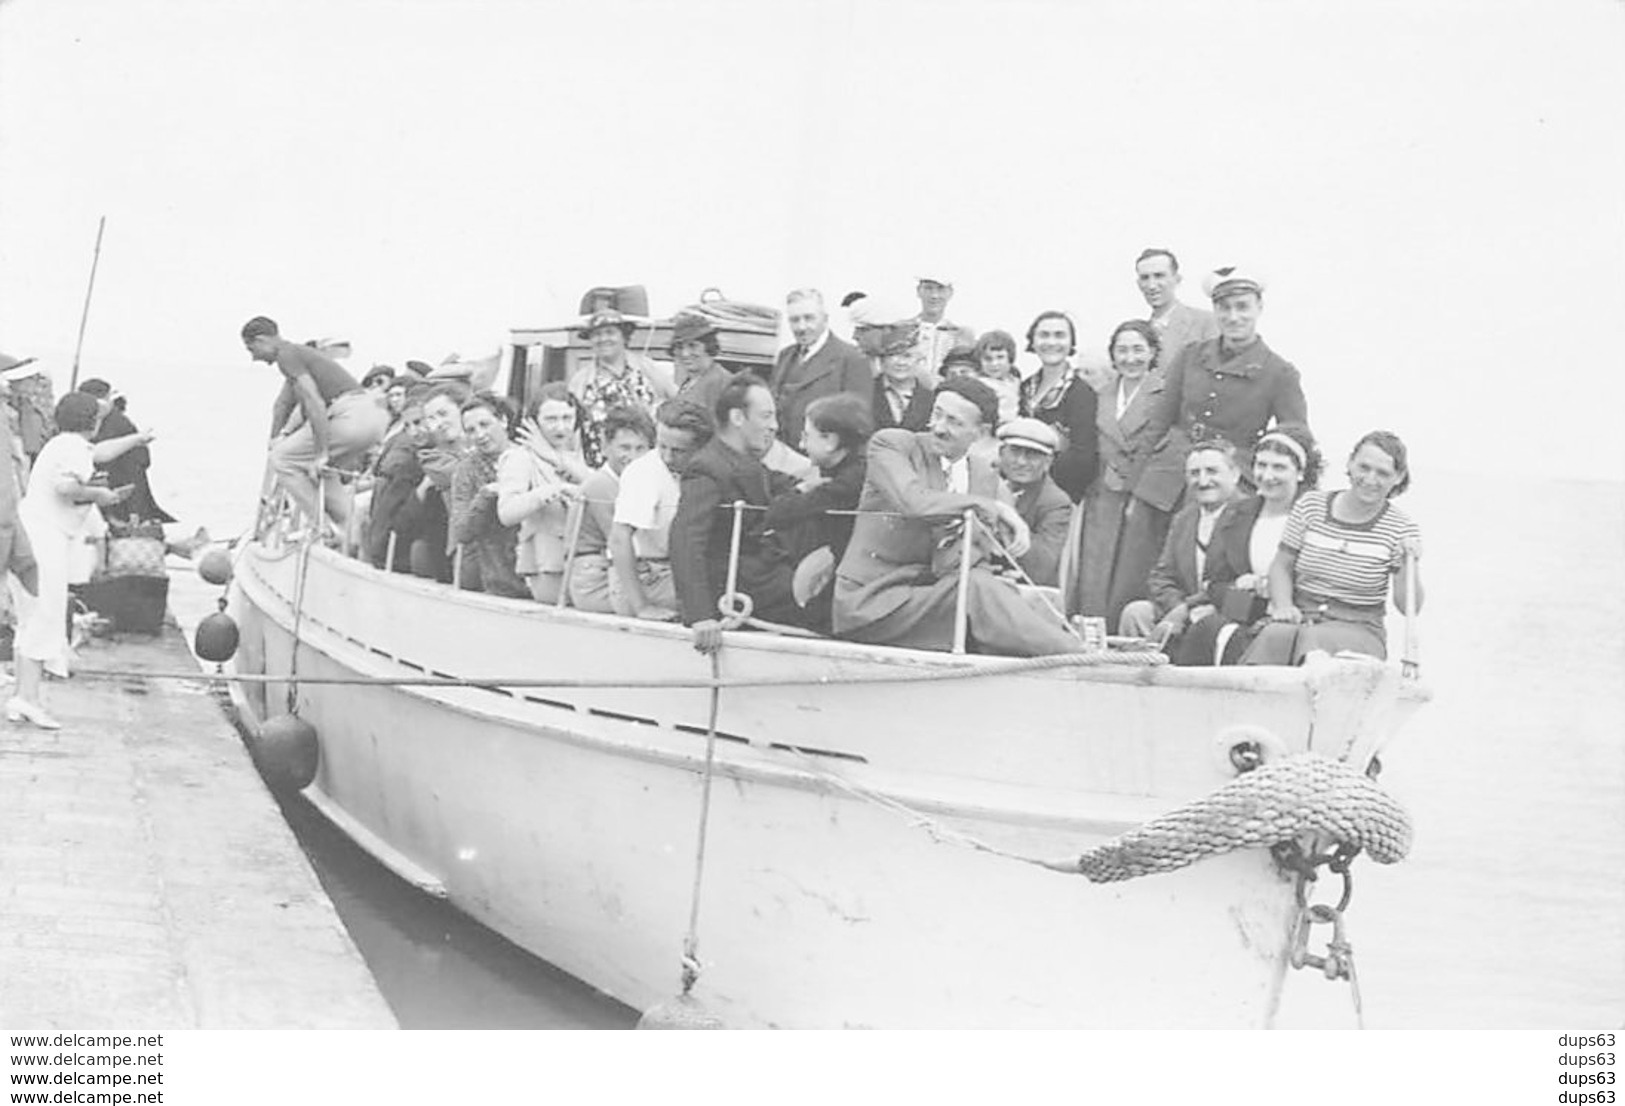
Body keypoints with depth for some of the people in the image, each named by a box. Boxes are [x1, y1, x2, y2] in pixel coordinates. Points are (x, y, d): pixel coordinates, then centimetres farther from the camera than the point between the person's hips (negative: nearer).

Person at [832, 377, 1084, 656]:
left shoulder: (985, 477, 8)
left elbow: (946, 565, 3)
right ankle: (1076, 657, -27)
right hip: (870, 599, -6)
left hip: (925, 594, 6)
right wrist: (993, 507, -20)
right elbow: (912, 502, -26)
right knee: (976, 589, -25)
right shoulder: (890, 444, -5)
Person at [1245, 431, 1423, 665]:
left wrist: (1408, 566, -18)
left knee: (1314, 640, -36)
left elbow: (1409, 607, 1)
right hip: (1300, 617, 2)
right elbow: (1282, 566, 14)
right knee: (1274, 638, -34)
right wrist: (1283, 605, -5)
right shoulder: (1311, 506, 9)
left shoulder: (1401, 529, 3)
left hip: (1358, 629, -2)